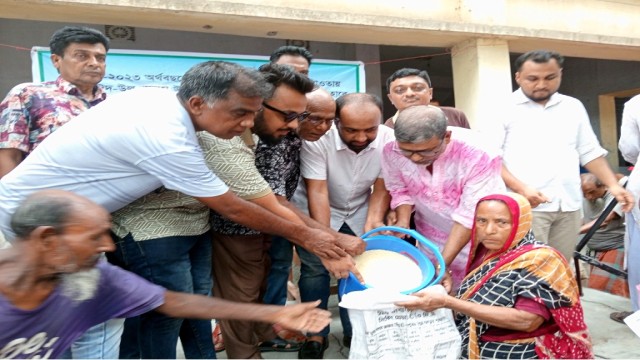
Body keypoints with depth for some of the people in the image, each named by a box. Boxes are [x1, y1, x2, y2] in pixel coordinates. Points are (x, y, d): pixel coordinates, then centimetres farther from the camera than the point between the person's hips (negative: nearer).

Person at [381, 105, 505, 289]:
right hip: (433, 237, 2)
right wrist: (403, 222, -20)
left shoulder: (479, 155, -32)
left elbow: (470, 216, -28)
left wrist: (443, 263, -30)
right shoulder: (393, 151, -21)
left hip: (481, 233, -2)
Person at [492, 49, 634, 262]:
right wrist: (520, 188, -18)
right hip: (526, 206, -5)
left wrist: (612, 185, 7)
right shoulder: (504, 108, -2)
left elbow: (590, 152, 19)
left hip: (569, 205, 5)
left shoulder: (573, 107, 15)